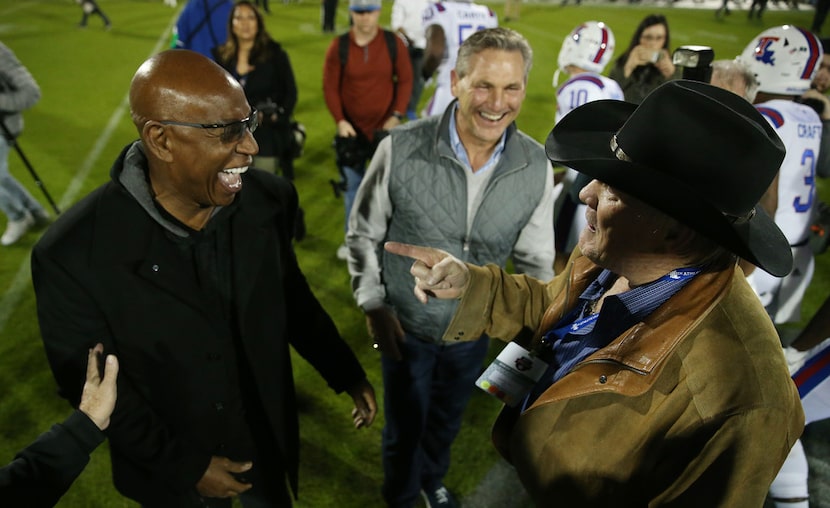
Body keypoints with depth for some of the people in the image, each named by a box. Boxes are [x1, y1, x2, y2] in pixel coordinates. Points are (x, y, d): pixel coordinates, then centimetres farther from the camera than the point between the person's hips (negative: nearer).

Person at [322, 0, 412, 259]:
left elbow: (405, 80, 0)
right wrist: (340, 120, -11)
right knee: (353, 185, 11)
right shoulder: (339, 46, -5)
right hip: (352, 128, 1)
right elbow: (330, 86, -2)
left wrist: (397, 115, -10)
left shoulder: (394, 43, -5)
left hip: (385, 127, -1)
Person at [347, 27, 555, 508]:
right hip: (406, 326, -2)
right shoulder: (402, 149, -22)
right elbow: (363, 234, -8)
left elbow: (535, 258, -3)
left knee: (448, 421, 29)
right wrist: (374, 305, -9)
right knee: (404, 428, 21)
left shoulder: (536, 166, -16)